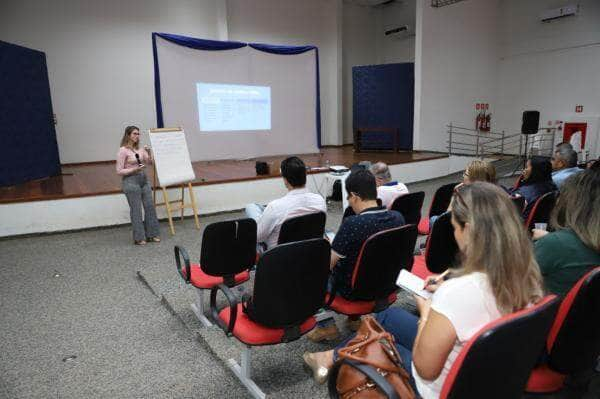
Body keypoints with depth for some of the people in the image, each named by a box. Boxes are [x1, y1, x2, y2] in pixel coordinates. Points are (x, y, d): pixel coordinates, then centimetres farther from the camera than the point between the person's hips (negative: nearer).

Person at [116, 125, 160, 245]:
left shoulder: (140, 149, 7)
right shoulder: (123, 151, -11)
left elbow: (150, 162, 9)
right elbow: (119, 171, -11)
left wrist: (148, 152, -7)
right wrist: (134, 169, -20)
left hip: (143, 179, 7)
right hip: (131, 181, -7)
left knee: (150, 207, 8)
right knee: (136, 210, 2)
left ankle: (151, 234, 20)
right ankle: (139, 238, 14)